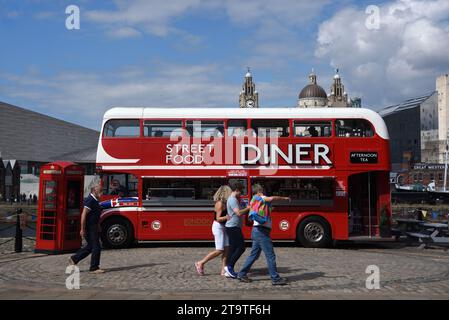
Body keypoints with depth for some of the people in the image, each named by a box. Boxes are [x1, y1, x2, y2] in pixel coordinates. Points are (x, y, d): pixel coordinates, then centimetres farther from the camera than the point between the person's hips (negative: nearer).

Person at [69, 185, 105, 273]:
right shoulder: (90, 200, -17)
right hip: (89, 228, -10)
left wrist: (98, 228, 24)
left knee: (90, 246, 17)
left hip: (93, 228, 10)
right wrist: (82, 229, -24)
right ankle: (94, 268, 4)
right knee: (96, 247, -5)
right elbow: (84, 215, -22)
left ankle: (74, 259, 26)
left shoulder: (95, 201, 14)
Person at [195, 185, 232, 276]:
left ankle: (223, 270, 7)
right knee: (219, 250, -7)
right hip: (218, 227, -9)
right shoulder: (220, 203, -17)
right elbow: (218, 218, -20)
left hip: (223, 227, 9)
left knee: (226, 248, 4)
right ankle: (200, 263, 4)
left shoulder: (224, 203, 10)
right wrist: (226, 217, -35)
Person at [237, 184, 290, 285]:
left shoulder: (255, 200, 21)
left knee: (254, 254, 16)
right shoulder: (258, 198, -6)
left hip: (257, 231, 10)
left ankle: (242, 274, 20)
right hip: (261, 231, -10)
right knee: (270, 255, -5)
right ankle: (275, 279, -1)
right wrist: (284, 198, -10)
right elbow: (272, 198, -21)